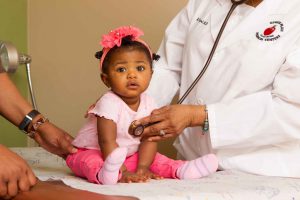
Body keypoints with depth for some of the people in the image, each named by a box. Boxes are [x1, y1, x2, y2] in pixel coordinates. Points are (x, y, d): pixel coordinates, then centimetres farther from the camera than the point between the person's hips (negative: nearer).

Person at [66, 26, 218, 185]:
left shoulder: (147, 103, -5)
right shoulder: (109, 103, -26)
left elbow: (148, 139, -6)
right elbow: (107, 142, -28)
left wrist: (142, 168, -20)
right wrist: (123, 173, -34)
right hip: (91, 152, -8)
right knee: (88, 161, -37)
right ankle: (105, 173, -63)